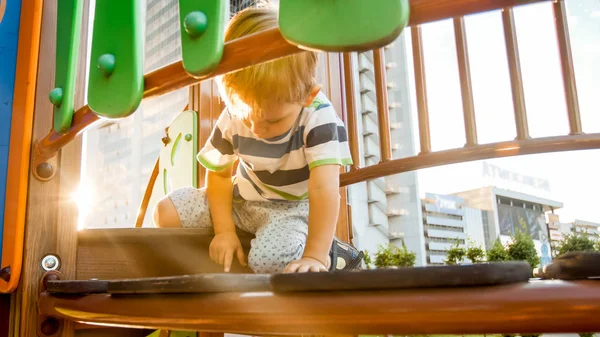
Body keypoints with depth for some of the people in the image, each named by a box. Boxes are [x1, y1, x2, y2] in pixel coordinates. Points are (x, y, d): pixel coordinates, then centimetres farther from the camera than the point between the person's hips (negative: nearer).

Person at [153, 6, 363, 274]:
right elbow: (219, 174, -2)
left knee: (268, 259, -34)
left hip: (295, 205, -5)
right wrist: (224, 230, -11)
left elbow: (324, 189, -35)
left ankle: (333, 255, -5)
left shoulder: (319, 118, -29)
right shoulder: (232, 119, -15)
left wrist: (315, 256, -40)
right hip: (244, 200, 5)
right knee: (166, 213, -4)